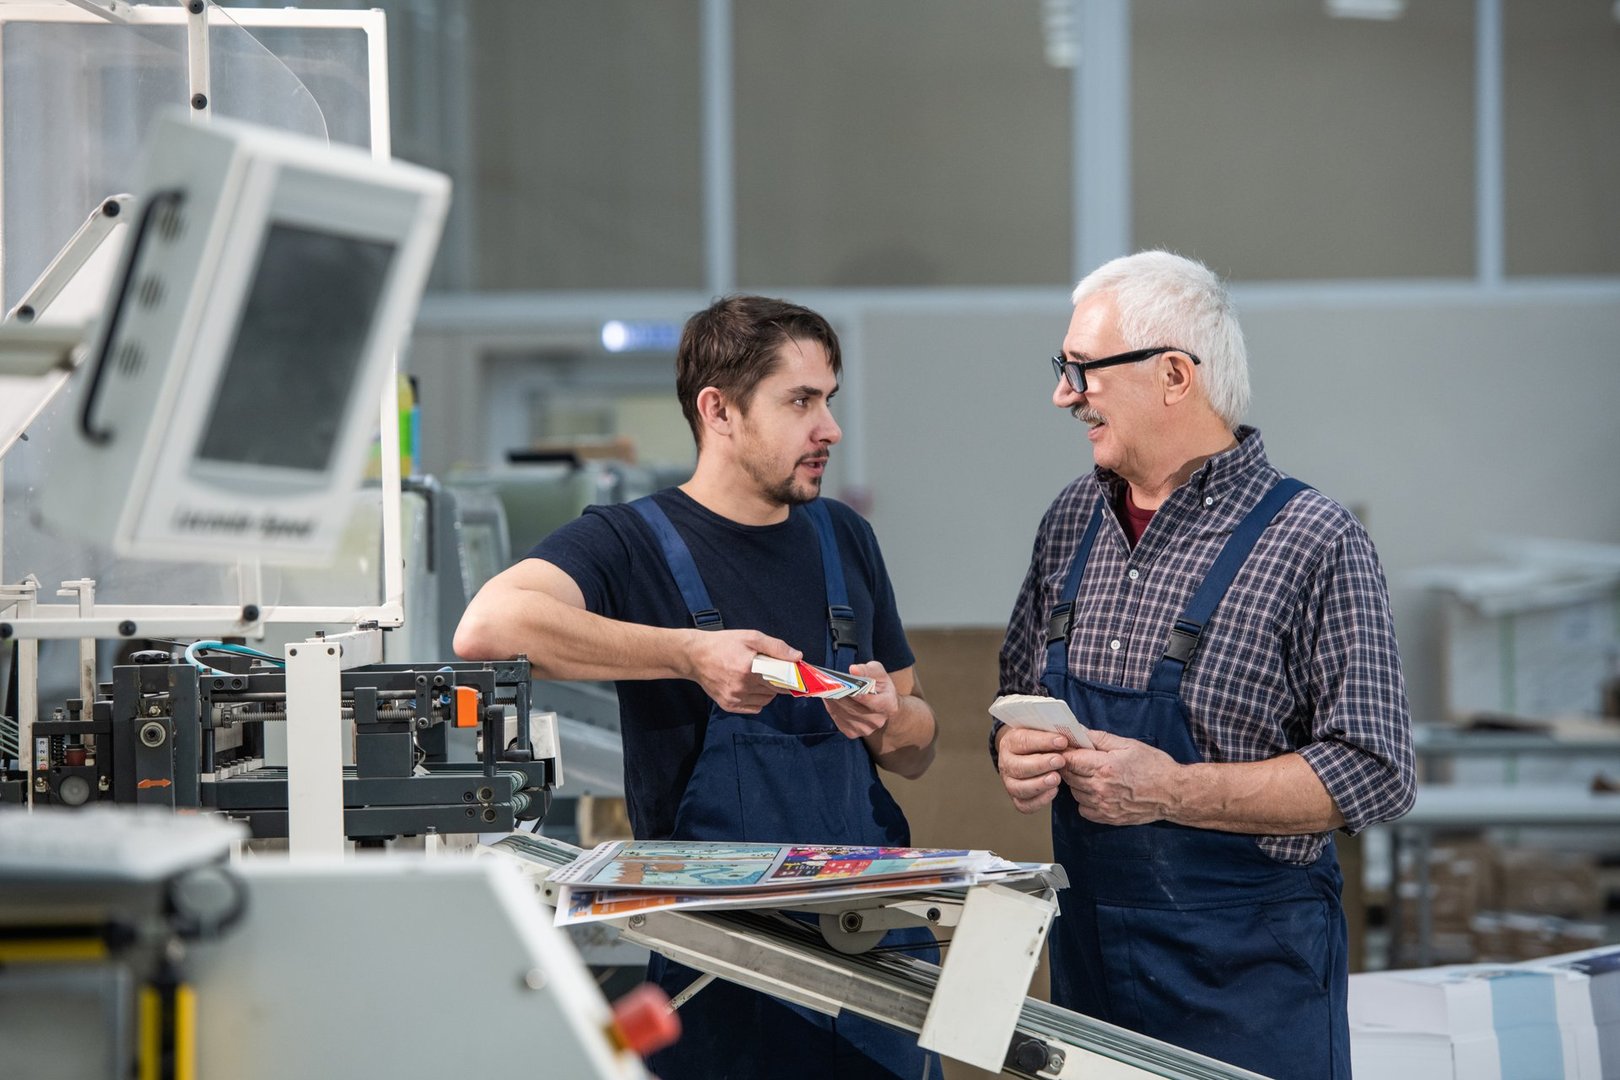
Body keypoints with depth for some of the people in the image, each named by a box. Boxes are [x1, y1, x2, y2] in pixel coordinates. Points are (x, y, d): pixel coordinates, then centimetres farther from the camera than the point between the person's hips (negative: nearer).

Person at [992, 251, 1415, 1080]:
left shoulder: (1313, 542, -12)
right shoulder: (1073, 521, 8)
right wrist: (1016, 753, -4)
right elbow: (1018, 694, 19)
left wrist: (1171, 791, -21)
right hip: (1086, 945, 6)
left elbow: (1373, 775, -16)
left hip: (1247, 968, -5)